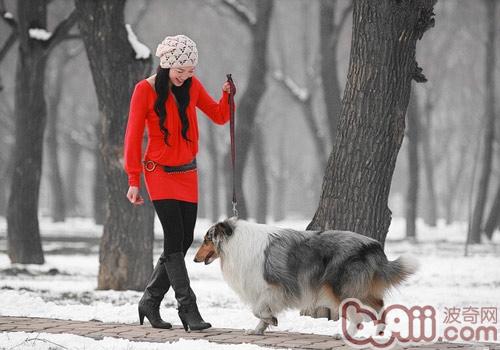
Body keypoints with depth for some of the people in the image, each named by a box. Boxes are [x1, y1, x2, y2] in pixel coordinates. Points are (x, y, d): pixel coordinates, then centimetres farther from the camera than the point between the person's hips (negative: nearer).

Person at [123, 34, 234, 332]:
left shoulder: (192, 85, 4)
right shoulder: (146, 90, -10)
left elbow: (219, 117, 9)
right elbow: (134, 137, -7)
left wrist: (227, 96, -12)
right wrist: (134, 181, -10)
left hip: (188, 173, 6)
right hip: (160, 173, -6)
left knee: (184, 241, 5)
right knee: (175, 239, -14)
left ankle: (150, 302, 18)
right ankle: (188, 307, -13)